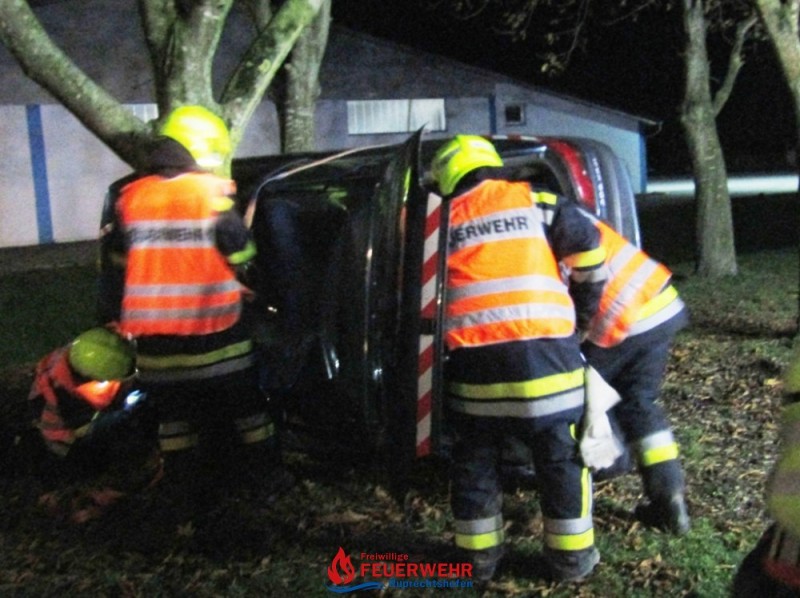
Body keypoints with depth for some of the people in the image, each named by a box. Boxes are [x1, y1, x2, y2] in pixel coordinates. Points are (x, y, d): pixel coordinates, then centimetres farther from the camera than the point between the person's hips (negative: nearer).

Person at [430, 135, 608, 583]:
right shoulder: (534, 203, 9)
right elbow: (587, 245, 3)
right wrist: (584, 309, 17)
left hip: (474, 354, 2)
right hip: (542, 347, -1)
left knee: (475, 460, 16)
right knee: (562, 457, 12)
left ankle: (479, 557, 25)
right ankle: (571, 557, 21)